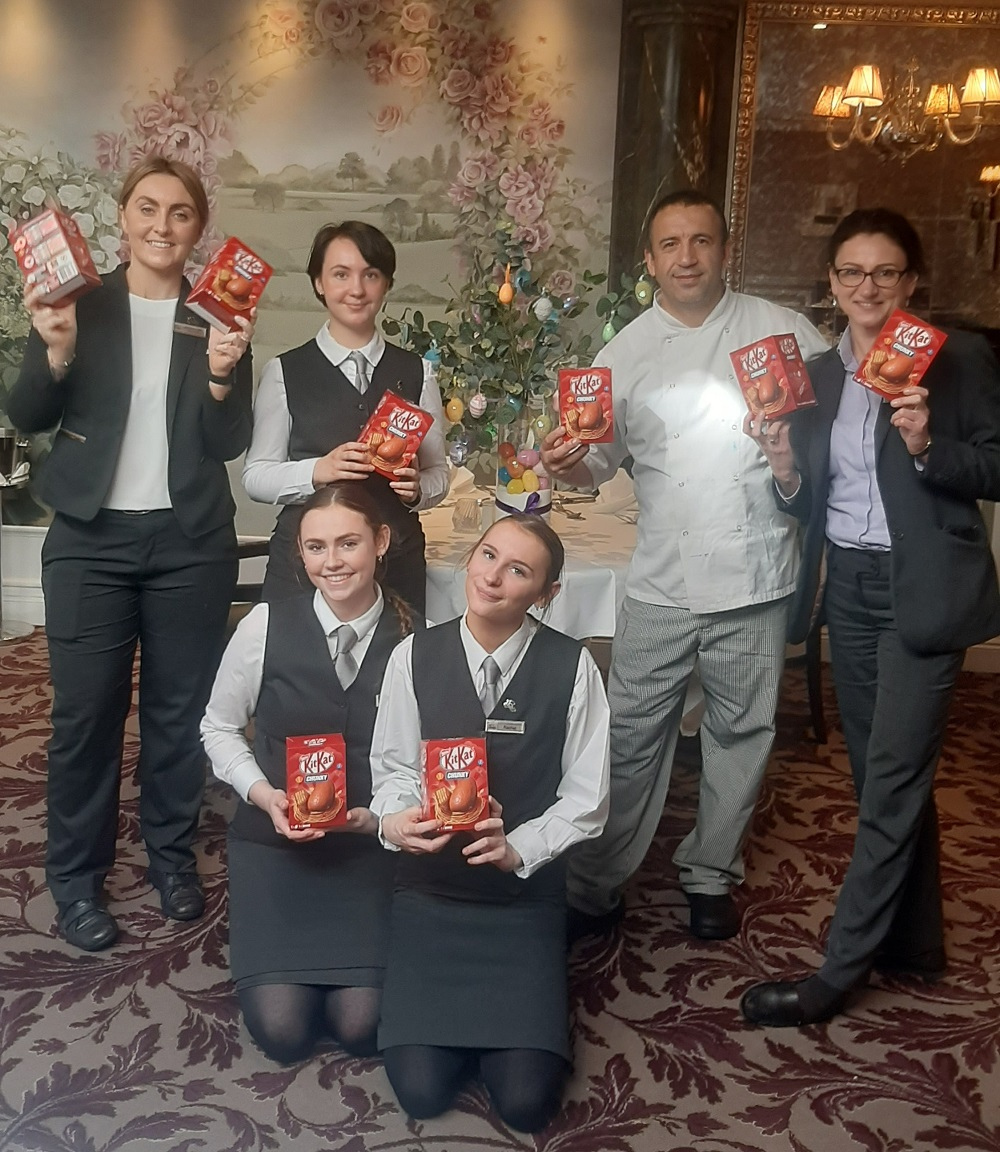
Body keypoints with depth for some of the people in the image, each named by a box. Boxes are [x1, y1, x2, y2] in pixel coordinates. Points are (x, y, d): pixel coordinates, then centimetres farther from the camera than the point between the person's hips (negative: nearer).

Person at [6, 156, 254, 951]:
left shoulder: (220, 316, 3)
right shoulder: (77, 301, 3)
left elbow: (232, 444, -1)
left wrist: (222, 377, -19)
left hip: (191, 543, 1)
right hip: (91, 539, 0)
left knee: (181, 706, 10)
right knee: (85, 711, 3)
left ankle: (173, 854, 27)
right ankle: (77, 875, 17)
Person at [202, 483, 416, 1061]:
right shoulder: (266, 625, -9)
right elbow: (220, 727, 4)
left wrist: (378, 815, -17)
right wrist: (263, 794, -12)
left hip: (370, 845, 0)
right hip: (273, 839, 0)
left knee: (361, 1023, -13)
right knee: (282, 1027, -10)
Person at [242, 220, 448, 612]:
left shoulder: (416, 374, 8)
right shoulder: (284, 373, 3)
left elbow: (438, 474, 10)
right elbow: (256, 477, 1)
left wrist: (416, 488, -11)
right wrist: (317, 470, -16)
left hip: (397, 562, 2)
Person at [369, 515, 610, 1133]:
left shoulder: (572, 667, -12)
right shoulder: (414, 656, -8)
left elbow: (586, 798, -6)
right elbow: (393, 770, 0)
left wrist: (518, 848, -21)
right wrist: (396, 820, -22)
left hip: (528, 894, -1)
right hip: (430, 889, 1)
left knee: (526, 1100, -10)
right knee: (421, 1090, -9)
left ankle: (523, 1006, 24)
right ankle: (467, 1010, 25)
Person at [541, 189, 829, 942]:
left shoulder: (782, 331, 1)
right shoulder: (627, 351, 5)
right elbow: (602, 458, 5)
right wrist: (570, 465, -17)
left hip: (754, 576, 0)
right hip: (661, 583, 0)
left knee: (741, 732, 12)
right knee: (631, 739, 5)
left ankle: (711, 875, 31)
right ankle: (597, 888, 19)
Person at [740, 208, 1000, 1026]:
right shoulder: (817, 375, 11)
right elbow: (811, 501, 11)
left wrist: (927, 446, -22)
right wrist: (785, 471, -9)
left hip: (925, 589, -6)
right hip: (849, 588, 6)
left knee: (892, 782, -3)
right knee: (886, 777, 14)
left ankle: (839, 973, 5)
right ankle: (914, 942, 30)